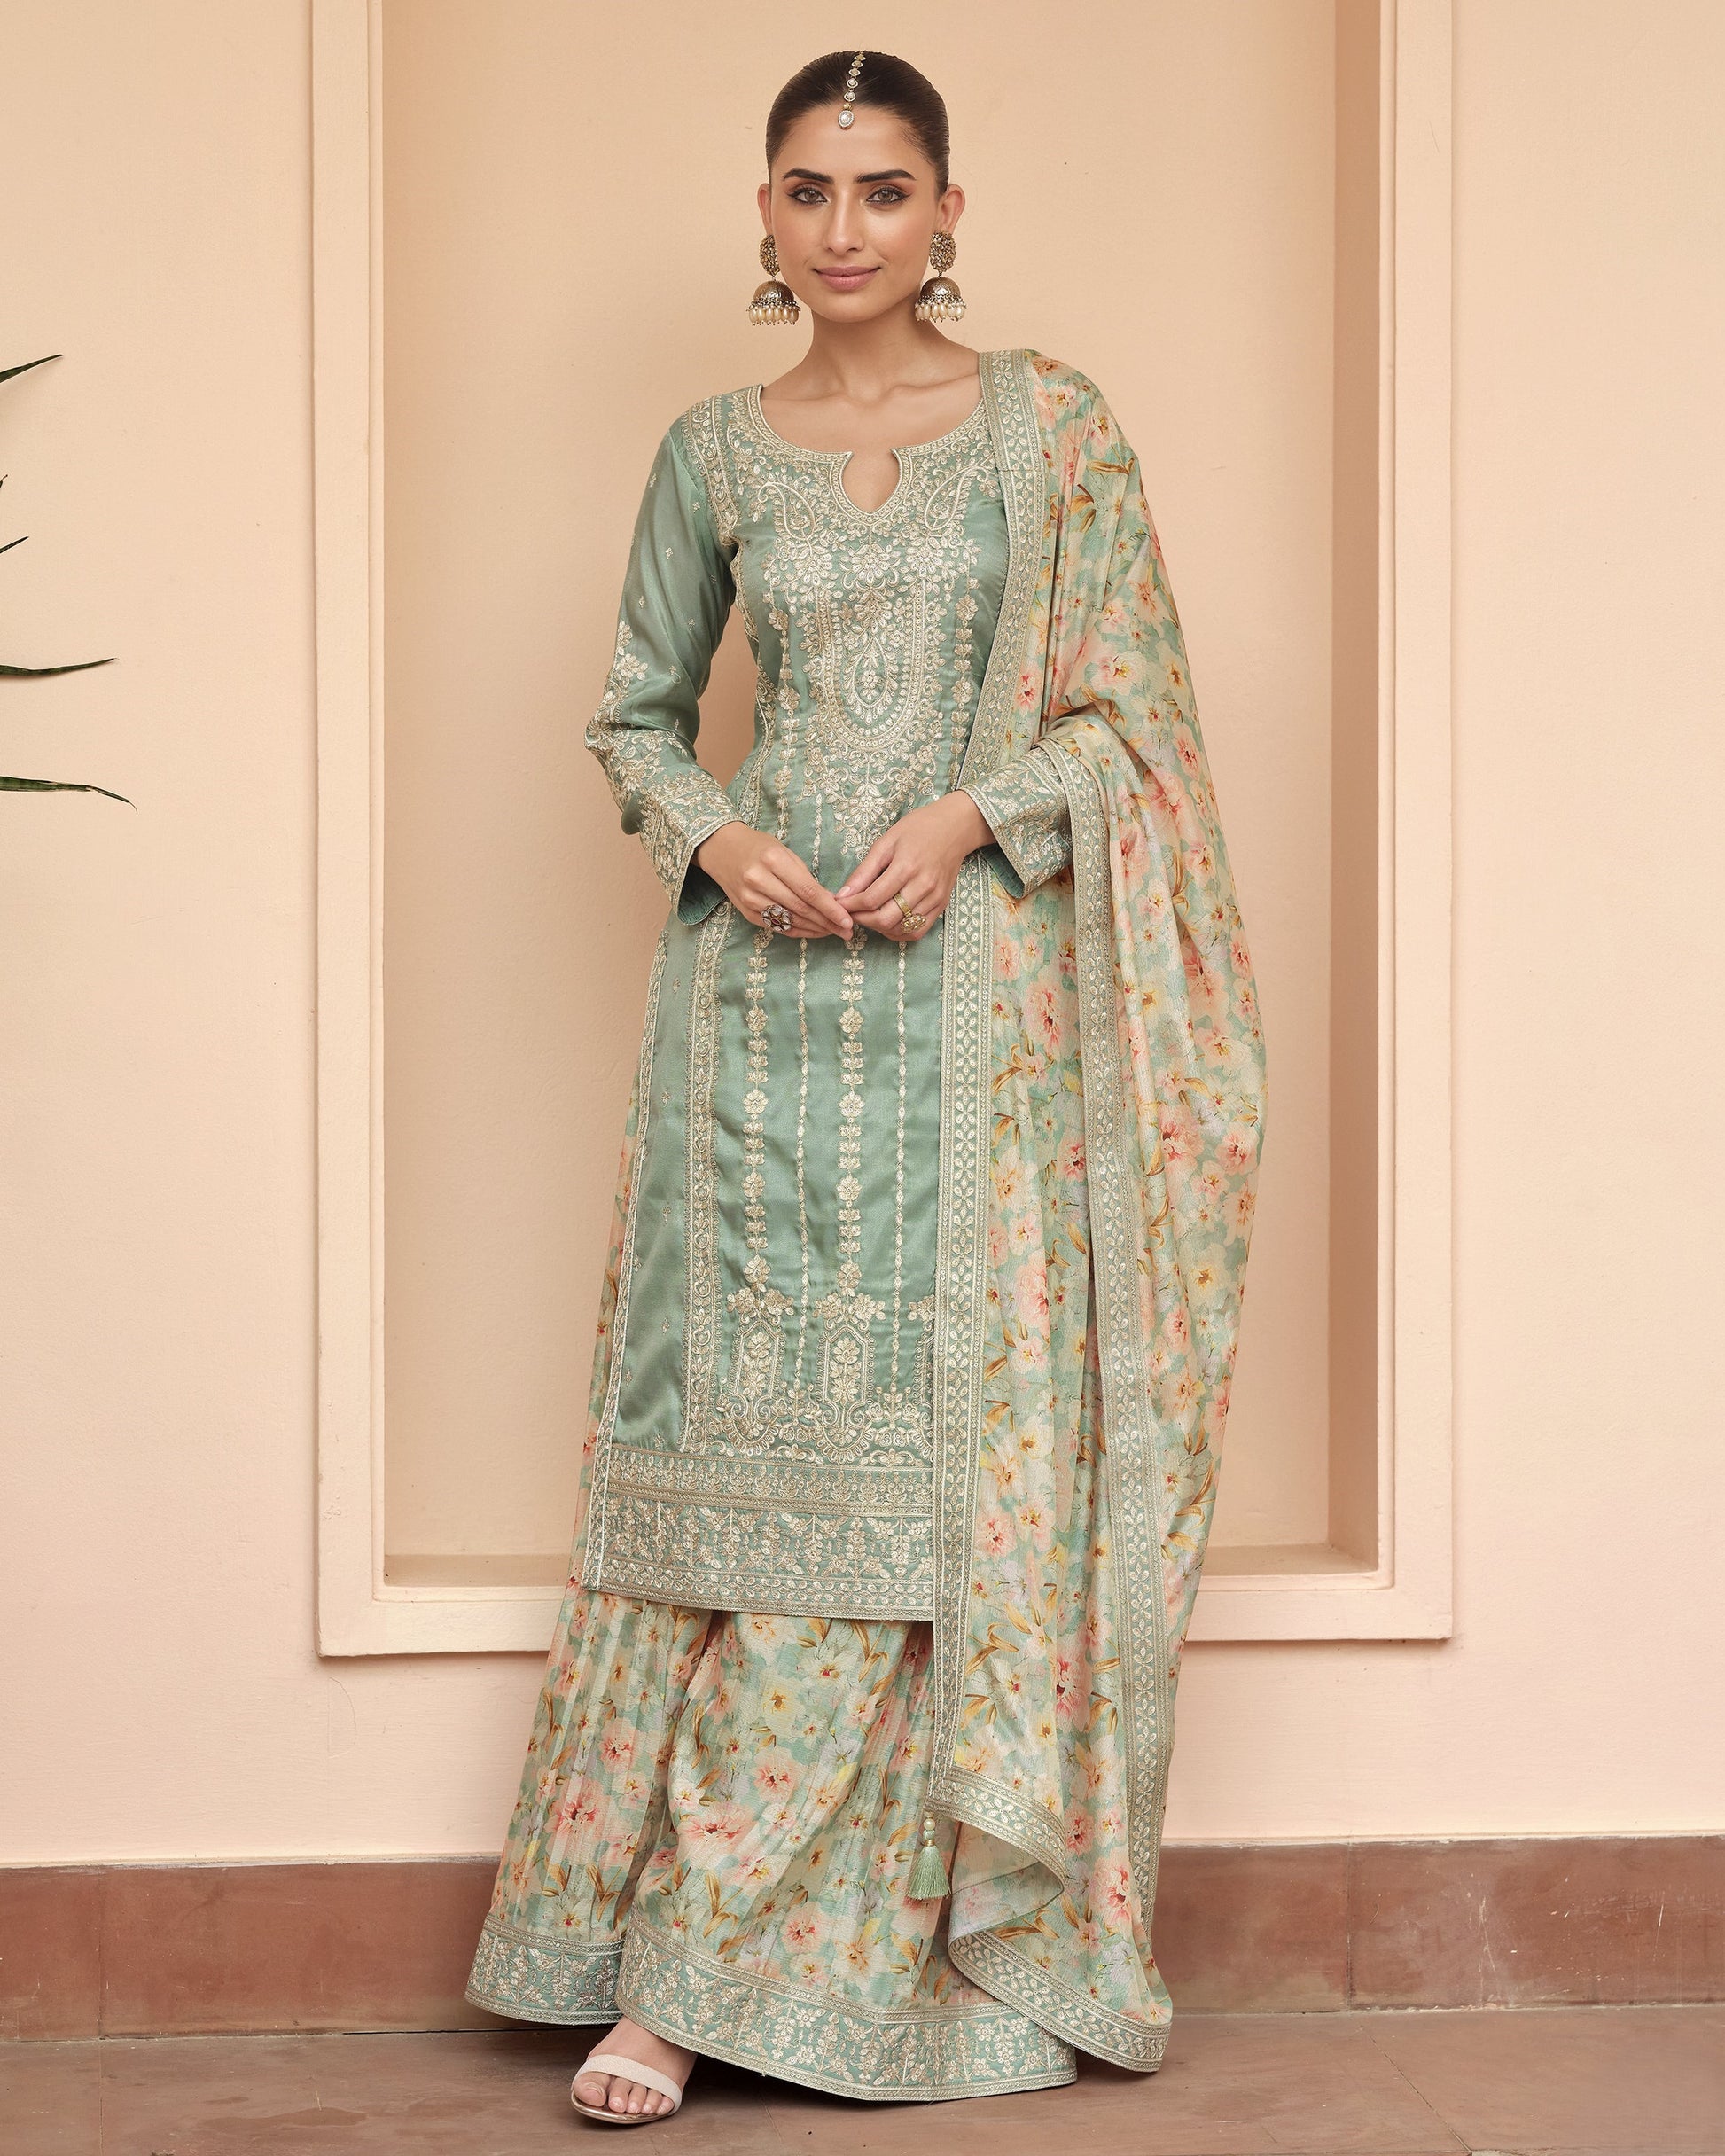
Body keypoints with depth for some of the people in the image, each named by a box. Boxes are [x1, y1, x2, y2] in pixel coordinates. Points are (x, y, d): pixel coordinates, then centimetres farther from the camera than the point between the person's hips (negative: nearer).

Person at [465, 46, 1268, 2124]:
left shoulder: (1051, 427, 5)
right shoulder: (714, 453, 10)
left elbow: (1122, 708, 3)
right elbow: (634, 716, 14)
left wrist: (968, 816, -13)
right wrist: (718, 838, -5)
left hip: (978, 977, -1)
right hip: (762, 981, 1)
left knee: (968, 1436, -2)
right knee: (749, 1439, -1)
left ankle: (972, 1932, 10)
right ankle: (688, 1969, 4)